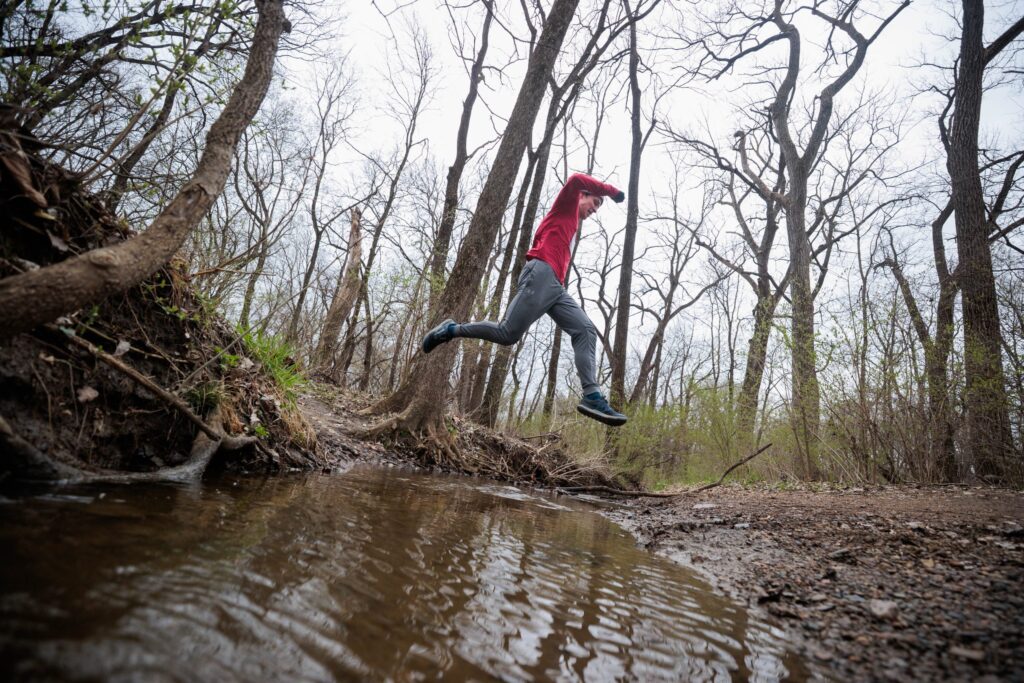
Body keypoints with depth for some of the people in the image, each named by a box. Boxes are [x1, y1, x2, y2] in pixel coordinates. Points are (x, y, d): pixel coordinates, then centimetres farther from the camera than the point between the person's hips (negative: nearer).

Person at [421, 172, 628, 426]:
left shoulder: (570, 223, 36)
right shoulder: (566, 206, 13)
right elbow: (576, 179, -6)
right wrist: (612, 190, 3)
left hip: (556, 286, 9)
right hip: (541, 273, -9)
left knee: (586, 330, -7)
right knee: (508, 334, -16)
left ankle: (592, 396, -20)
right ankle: (450, 330, 2)